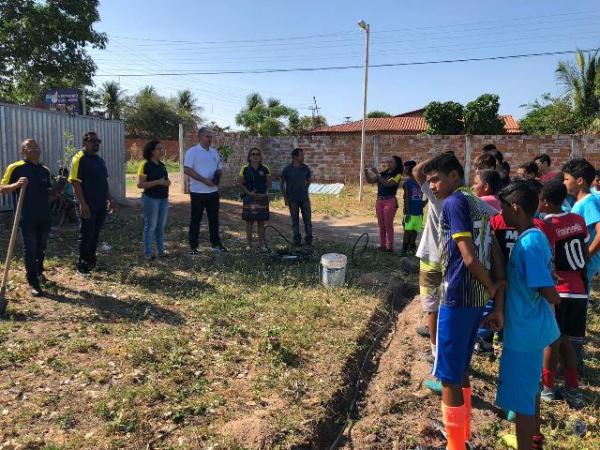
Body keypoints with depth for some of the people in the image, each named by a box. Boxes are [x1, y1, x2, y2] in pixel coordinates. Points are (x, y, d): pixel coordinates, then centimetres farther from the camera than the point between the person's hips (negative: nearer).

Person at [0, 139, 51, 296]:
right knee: (30, 249, -1)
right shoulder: (15, 168, -6)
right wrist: (17, 184, -26)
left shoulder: (45, 170, 12)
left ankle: (39, 272, 36)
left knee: (41, 248, 17)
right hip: (27, 218, -5)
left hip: (44, 216, 5)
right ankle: (33, 283, 4)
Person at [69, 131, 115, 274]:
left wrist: (109, 198, 16)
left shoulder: (100, 160, 14)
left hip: (101, 204, 7)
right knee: (86, 235, 0)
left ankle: (91, 260, 25)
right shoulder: (79, 158, -11)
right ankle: (82, 264, 11)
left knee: (95, 234, 14)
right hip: (87, 205, -7)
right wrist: (82, 204, -22)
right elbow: (75, 182, -17)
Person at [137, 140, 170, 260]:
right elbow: (140, 184, -16)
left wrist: (167, 182, 3)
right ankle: (148, 253, 8)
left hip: (163, 199, 7)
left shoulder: (162, 164, 12)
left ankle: (161, 251, 22)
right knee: (150, 226, -1)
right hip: (151, 199, -7)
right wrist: (158, 182, -21)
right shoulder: (145, 165, -10)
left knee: (161, 226, 12)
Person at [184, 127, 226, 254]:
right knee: (196, 219, 4)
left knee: (214, 218, 12)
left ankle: (216, 243, 22)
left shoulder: (214, 152, 11)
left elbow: (219, 168, 18)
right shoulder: (192, 151, -8)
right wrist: (204, 180, -20)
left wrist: (218, 177, -5)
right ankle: (193, 246, 12)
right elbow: (187, 170, -15)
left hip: (213, 191, 6)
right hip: (198, 191, -5)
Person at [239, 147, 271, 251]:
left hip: (262, 198, 1)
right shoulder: (245, 169, -1)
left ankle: (262, 244, 13)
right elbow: (241, 183, 0)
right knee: (249, 221, 3)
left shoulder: (265, 169, 2)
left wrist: (266, 193, -8)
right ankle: (249, 244, 13)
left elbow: (269, 183, 8)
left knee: (261, 221, 5)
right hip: (249, 198, -1)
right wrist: (249, 193, -13)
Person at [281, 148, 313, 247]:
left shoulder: (305, 168, 1)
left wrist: (305, 188, 9)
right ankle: (297, 240, 16)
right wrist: (285, 197, -2)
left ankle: (309, 240, 12)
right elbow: (282, 183, 2)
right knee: (295, 220, 6)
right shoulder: (288, 169, -6)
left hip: (304, 198, 2)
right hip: (292, 199, -2)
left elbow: (309, 179, 19)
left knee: (307, 219, 2)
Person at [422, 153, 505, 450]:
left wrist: (493, 290, -3)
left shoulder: (454, 203, -13)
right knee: (460, 369, 23)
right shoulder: (479, 205, 14)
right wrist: (499, 304, 9)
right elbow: (496, 256, 11)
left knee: (449, 377, 3)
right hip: (477, 299, 10)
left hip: (458, 299, -10)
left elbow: (469, 258, -20)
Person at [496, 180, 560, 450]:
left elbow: (552, 295, -27)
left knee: (520, 396, 3)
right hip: (530, 326, 10)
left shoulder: (528, 244, -25)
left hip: (524, 330, -10)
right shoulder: (535, 236, 4)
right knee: (530, 387, 26)